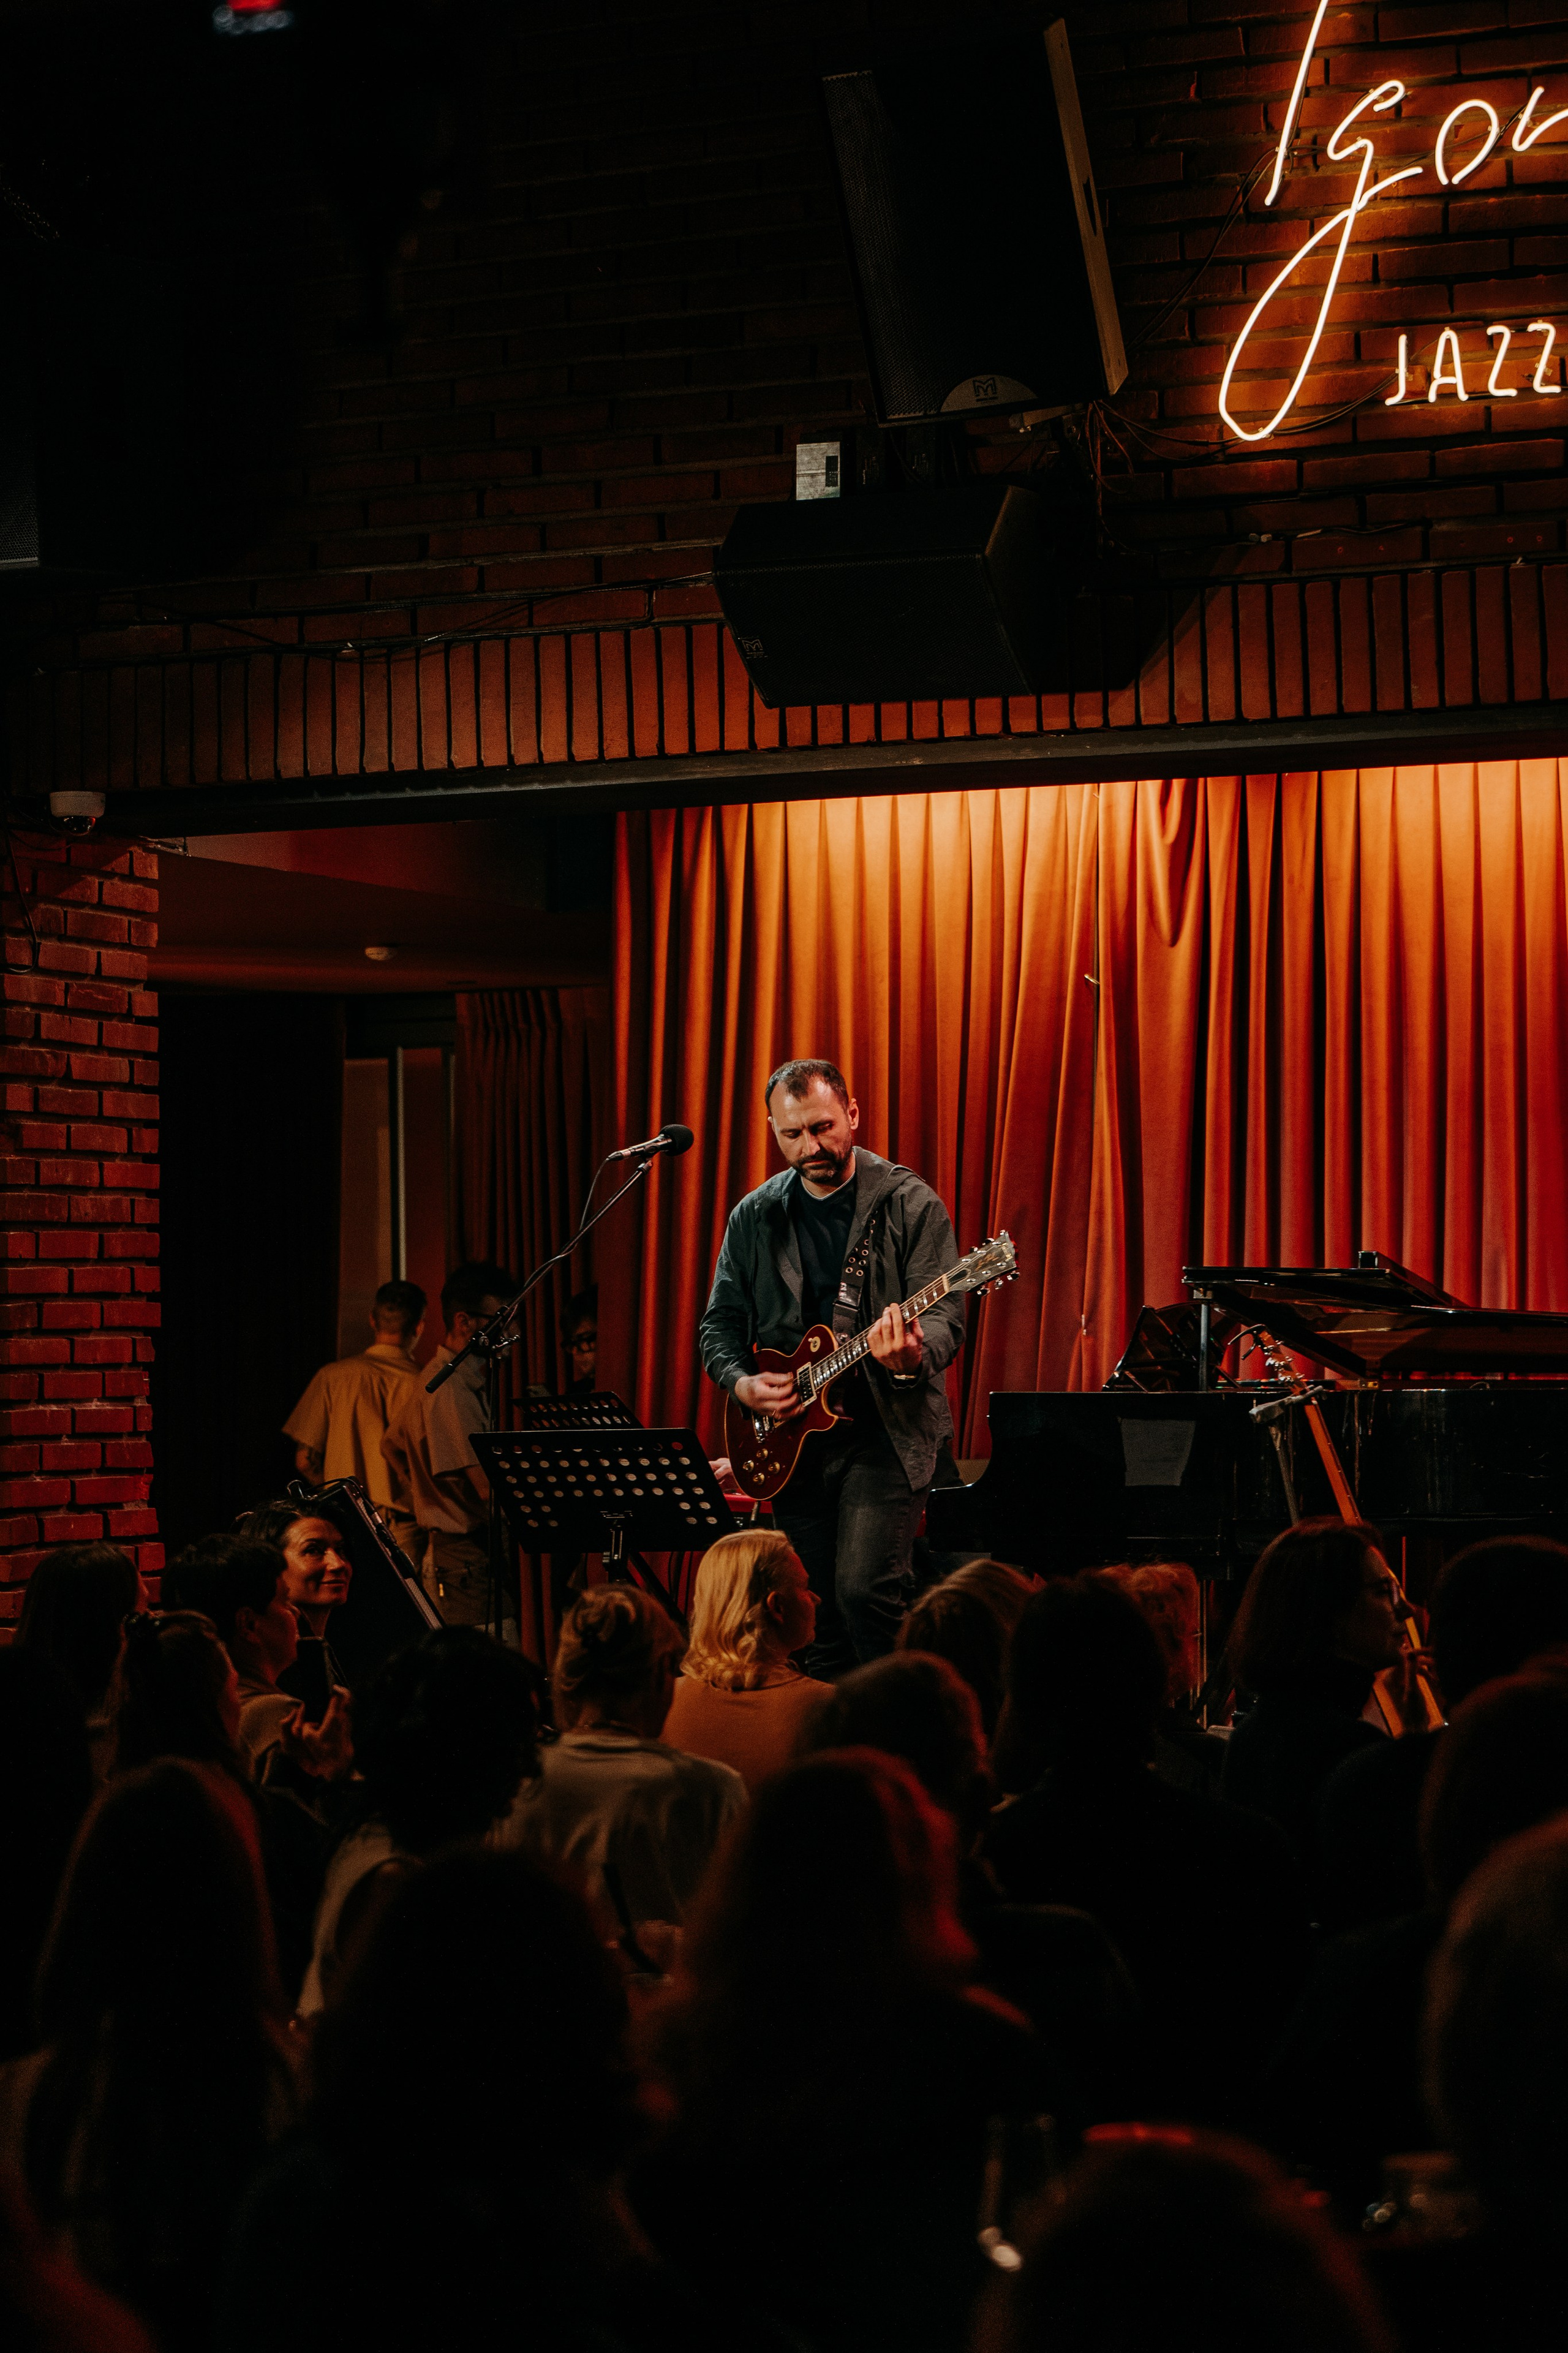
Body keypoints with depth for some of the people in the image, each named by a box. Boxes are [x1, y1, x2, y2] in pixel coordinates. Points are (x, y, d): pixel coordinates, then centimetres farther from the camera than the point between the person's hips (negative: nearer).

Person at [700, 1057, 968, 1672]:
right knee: (816, 1619, 7)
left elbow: (944, 1316, -10)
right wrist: (742, 1382, -5)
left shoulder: (910, 1205, -3)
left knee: (865, 1592, -18)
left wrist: (912, 1356, -32)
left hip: (885, 1430, -4)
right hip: (792, 1438, 4)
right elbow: (720, 1322, 15)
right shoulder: (754, 1217, 9)